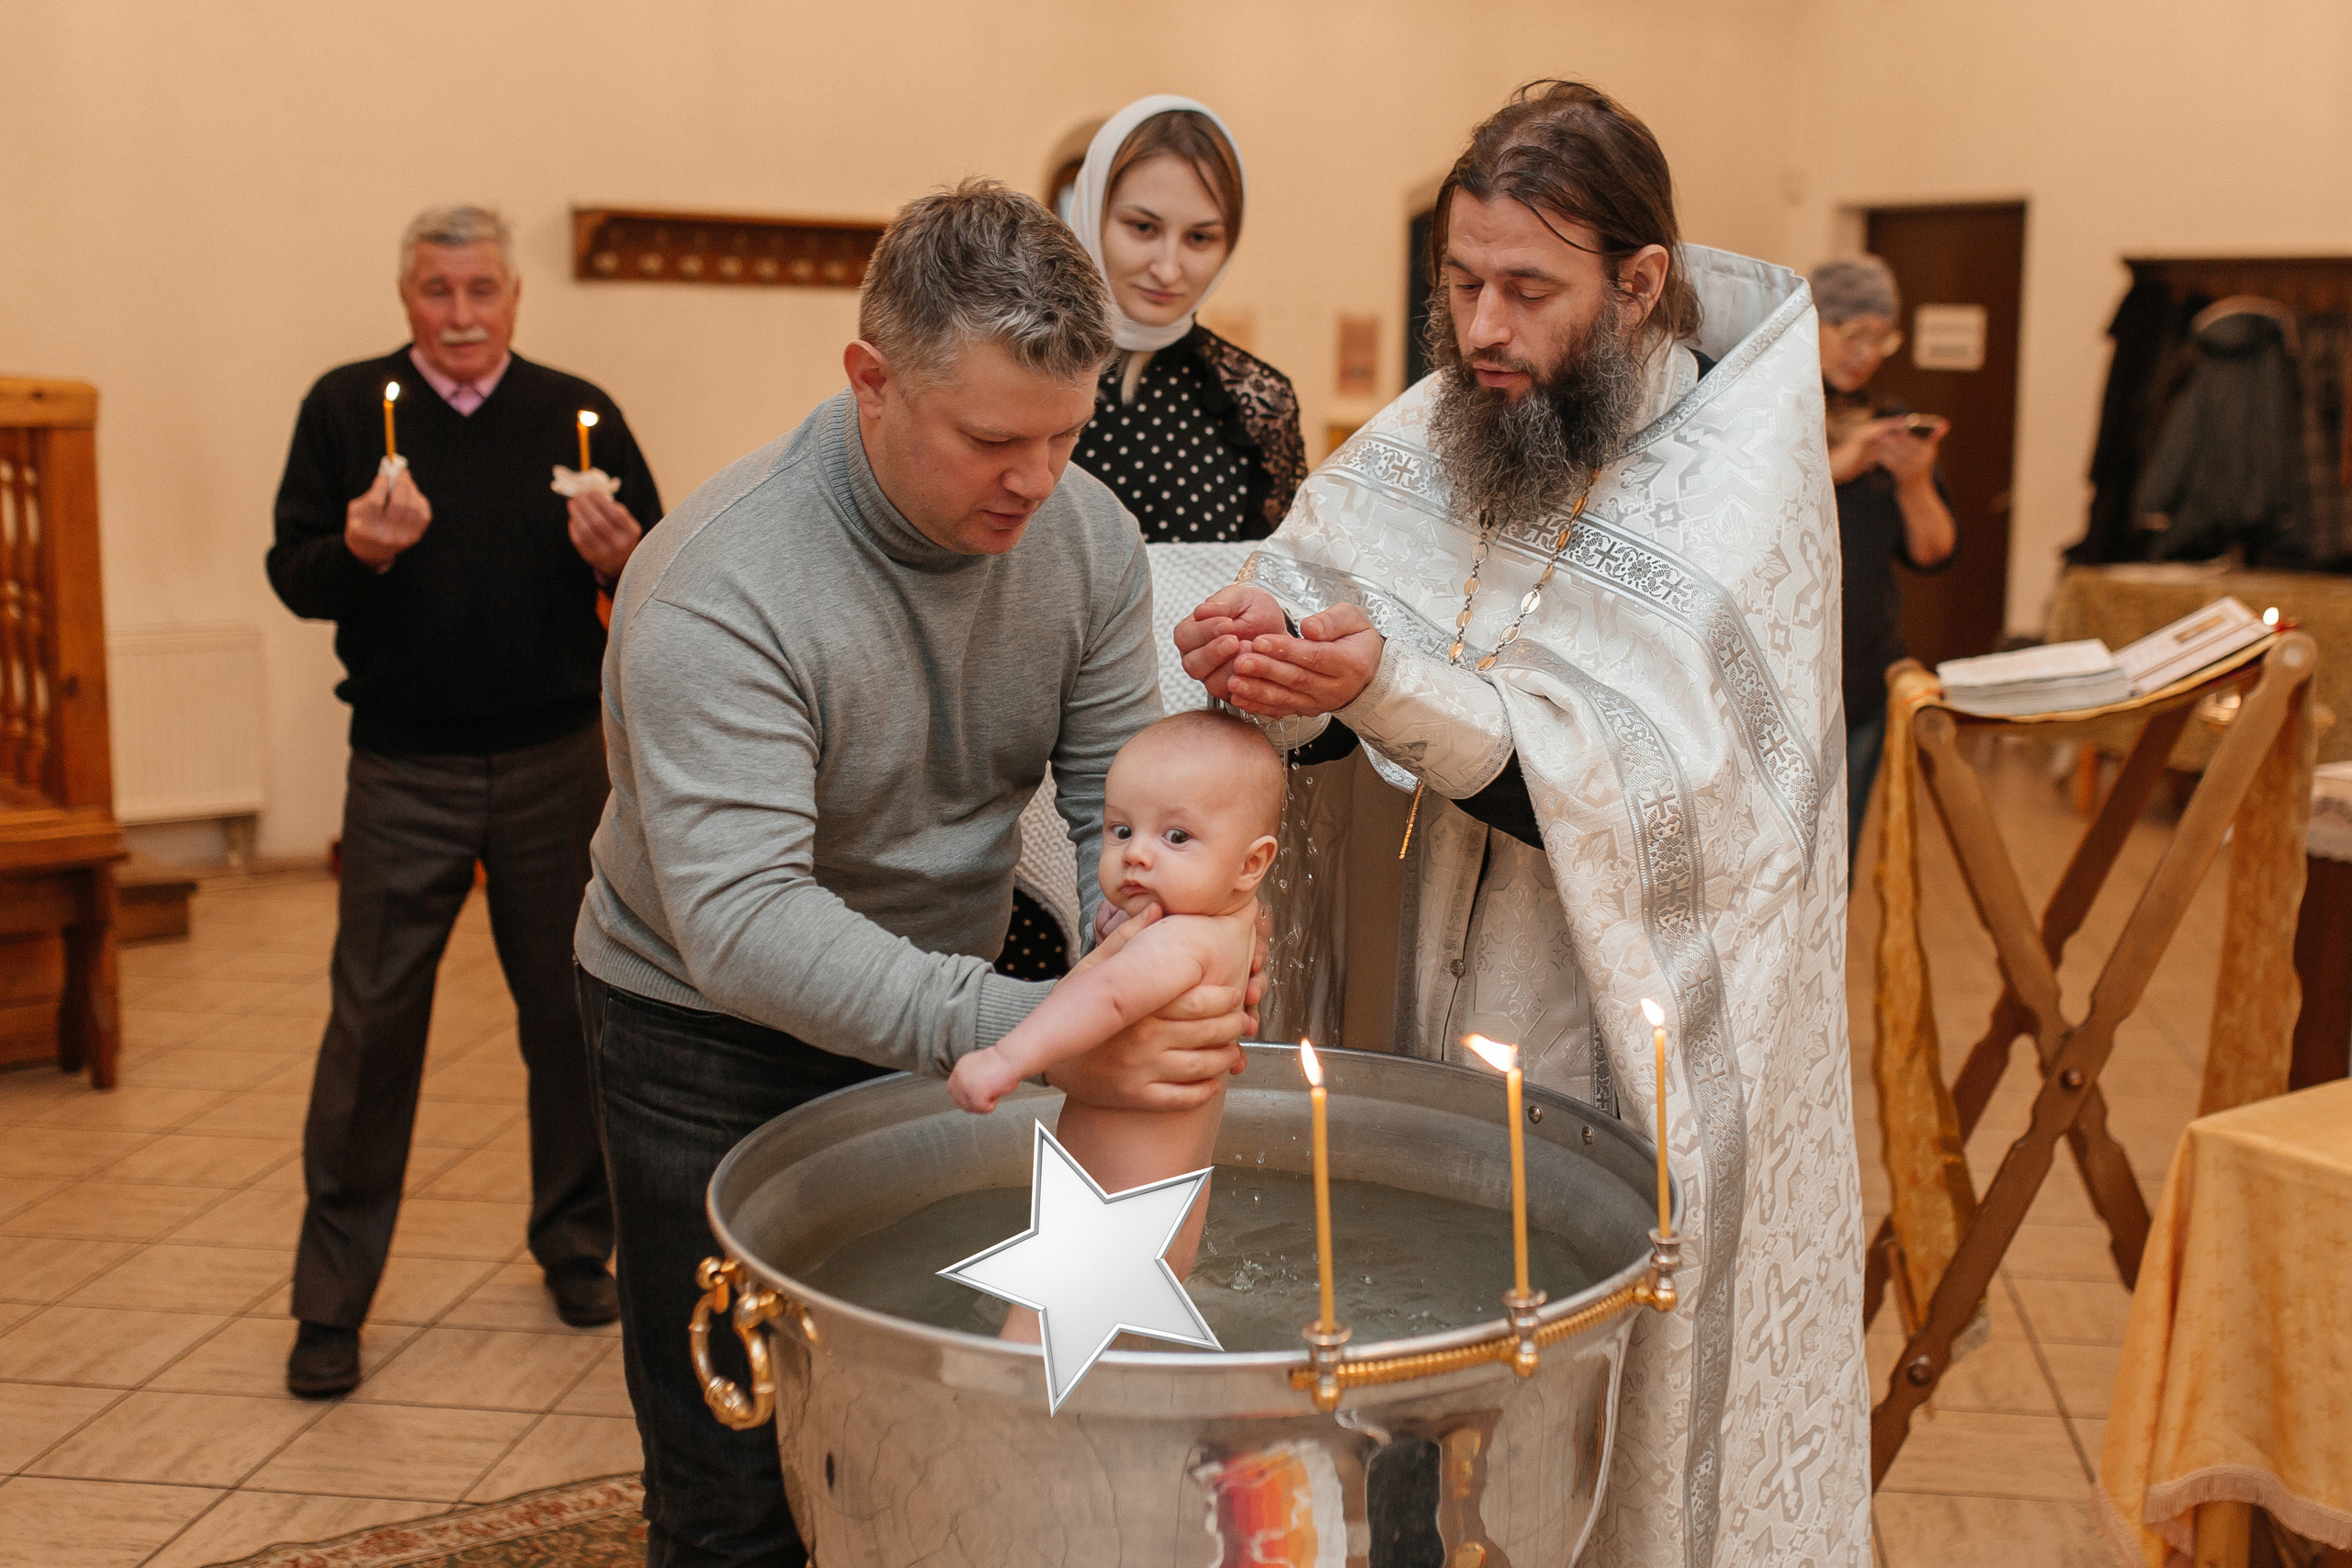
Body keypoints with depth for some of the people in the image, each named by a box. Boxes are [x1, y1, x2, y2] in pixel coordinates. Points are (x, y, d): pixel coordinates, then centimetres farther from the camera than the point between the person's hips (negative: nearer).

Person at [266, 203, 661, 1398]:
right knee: (370, 1028, 1)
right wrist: (357, 550, -22)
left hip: (556, 762, 1)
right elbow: (292, 576, -1)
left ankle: (576, 1246, 26)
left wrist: (625, 559, -17)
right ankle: (331, 1302, 11)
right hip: (404, 772, -1)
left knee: (571, 1011, 9)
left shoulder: (577, 412, 5)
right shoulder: (347, 407, 4)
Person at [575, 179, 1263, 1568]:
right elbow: (742, 924, -37)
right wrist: (1035, 1030, -46)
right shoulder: (719, 591, -29)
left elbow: (1121, 803, -8)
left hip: (949, 1012, 5)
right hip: (716, 1044, -5)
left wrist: (1154, 949, -31)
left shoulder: (1087, 535, -11)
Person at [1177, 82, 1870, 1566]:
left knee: (1638, 1428, 11)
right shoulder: (1446, 427, 0)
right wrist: (1273, 658, -25)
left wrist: (1389, 689, -35)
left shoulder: (1739, 480, -17)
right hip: (1469, 1000, 5)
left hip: (1656, 1044, -5)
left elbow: (1642, 793, -24)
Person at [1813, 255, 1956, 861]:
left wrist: (1915, 482, -9)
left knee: (1837, 855, 9)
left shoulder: (1891, 427, 13)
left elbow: (1933, 555, 9)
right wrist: (1834, 466, -22)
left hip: (1864, 678, 5)